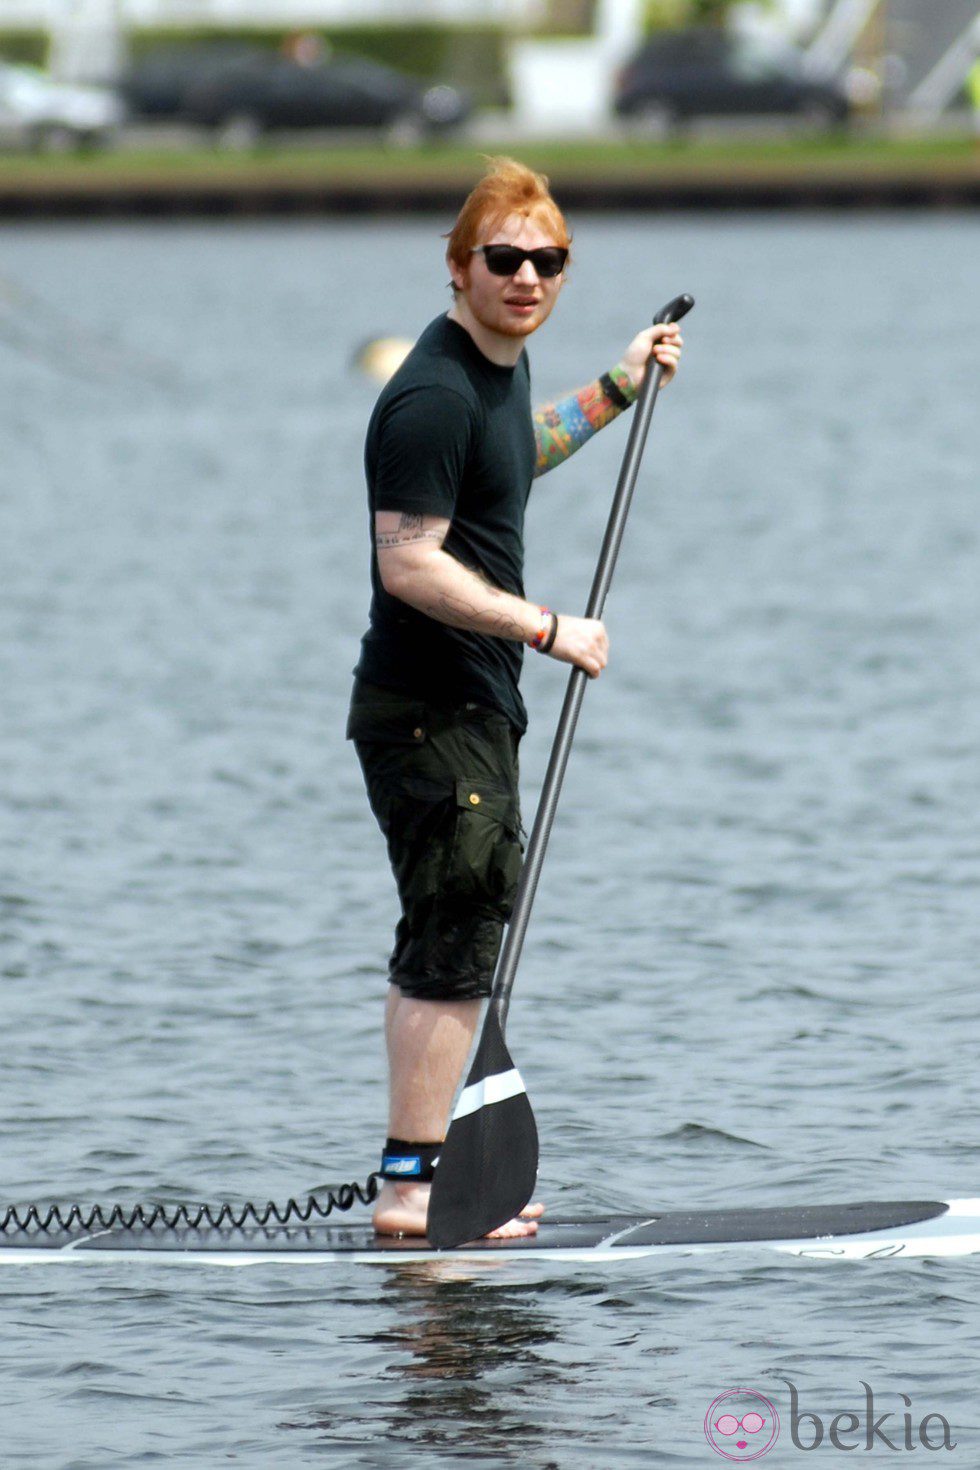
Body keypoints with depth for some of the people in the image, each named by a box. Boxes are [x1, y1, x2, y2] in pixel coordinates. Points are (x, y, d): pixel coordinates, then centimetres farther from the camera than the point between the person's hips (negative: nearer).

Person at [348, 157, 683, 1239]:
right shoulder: (435, 394, -20)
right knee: (452, 951, -10)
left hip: (471, 710, 11)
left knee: (453, 946, 17)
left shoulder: (503, 362, 12)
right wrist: (549, 629, -20)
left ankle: (435, 1166, 27)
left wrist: (616, 391, 33)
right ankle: (409, 1186, -8)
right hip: (428, 713, -11)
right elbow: (410, 564, -25)